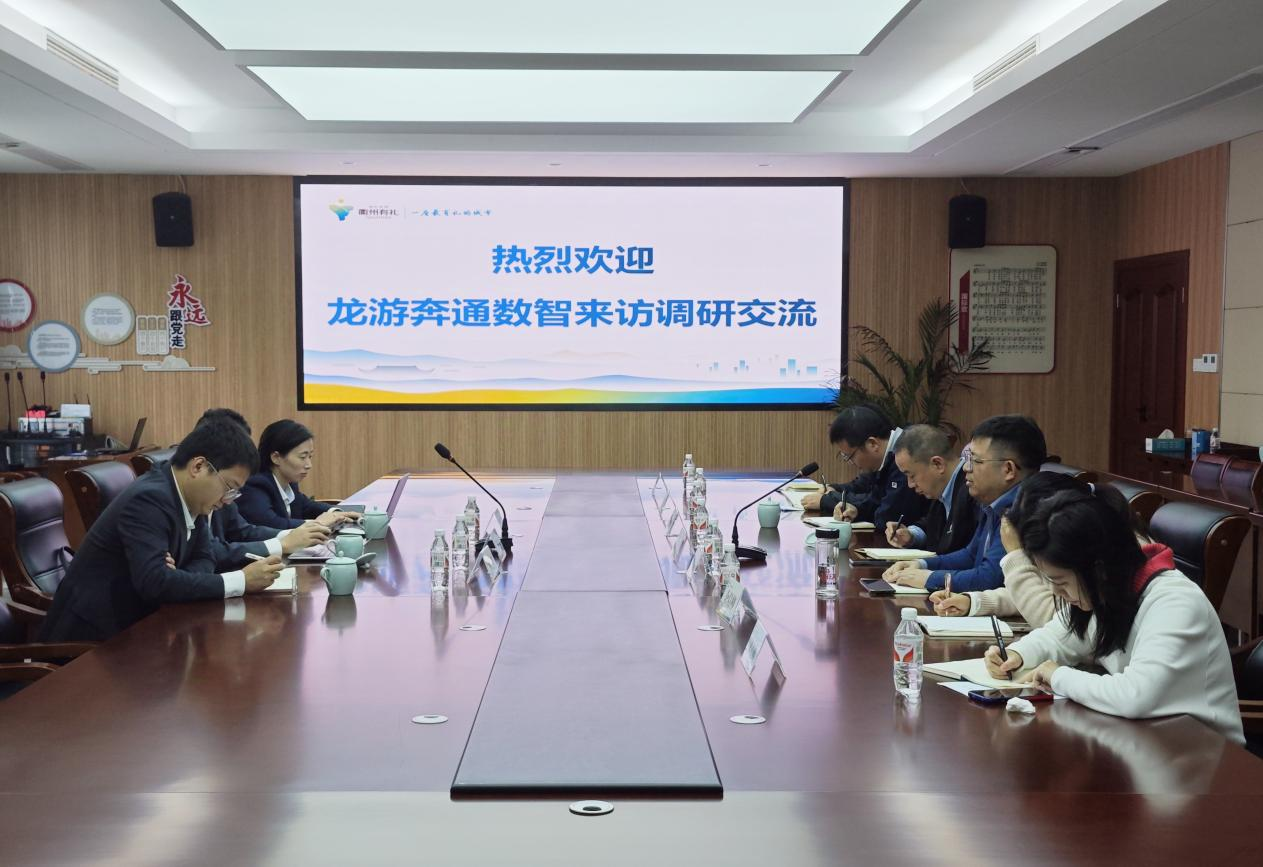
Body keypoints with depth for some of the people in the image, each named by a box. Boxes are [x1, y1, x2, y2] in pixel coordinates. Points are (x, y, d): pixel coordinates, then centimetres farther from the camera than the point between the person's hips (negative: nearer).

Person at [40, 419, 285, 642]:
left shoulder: (190, 497, 2)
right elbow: (154, 582, -32)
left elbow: (203, 559, 6)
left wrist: (178, 578, -17)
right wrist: (241, 581, -27)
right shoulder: (148, 500, -23)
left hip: (131, 626, 8)